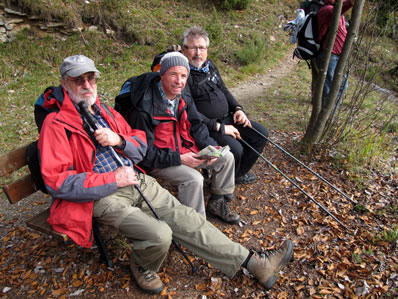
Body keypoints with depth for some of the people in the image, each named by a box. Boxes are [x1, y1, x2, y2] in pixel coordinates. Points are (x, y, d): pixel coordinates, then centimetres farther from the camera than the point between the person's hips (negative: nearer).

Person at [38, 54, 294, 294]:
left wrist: (119, 140, -6)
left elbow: (141, 146, 17)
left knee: (185, 218, -3)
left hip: (138, 181, 6)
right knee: (159, 234, -25)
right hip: (103, 196, -6)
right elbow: (57, 182, -13)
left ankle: (253, 262, 4)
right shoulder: (57, 124, -6)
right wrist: (112, 180, -16)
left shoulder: (107, 113, 15)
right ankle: (142, 266, 11)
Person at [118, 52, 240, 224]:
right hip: (156, 160, -8)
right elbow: (145, 153, -22)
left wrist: (209, 146, -10)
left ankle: (217, 204, 20)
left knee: (227, 158, 3)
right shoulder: (144, 108, -26)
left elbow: (196, 125, 8)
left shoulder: (184, 97, -1)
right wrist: (179, 159, -27)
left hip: (184, 149, 8)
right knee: (193, 179, -31)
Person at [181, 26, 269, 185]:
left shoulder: (209, 65, 10)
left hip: (226, 118, 9)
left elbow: (224, 90, 21)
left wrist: (238, 108, 5)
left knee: (261, 133, 5)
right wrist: (219, 128, -22)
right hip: (205, 127, -9)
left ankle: (238, 173, 21)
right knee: (235, 149, -29)